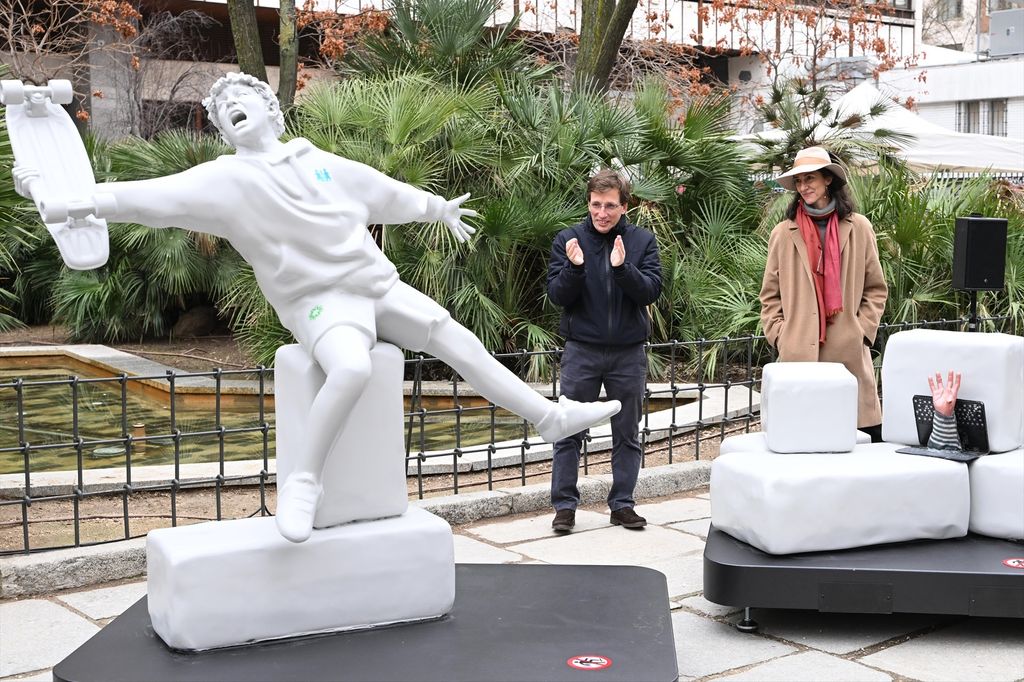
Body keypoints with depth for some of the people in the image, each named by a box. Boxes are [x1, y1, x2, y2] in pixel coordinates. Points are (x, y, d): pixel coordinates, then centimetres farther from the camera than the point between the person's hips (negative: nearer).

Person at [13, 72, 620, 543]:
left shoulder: (324, 164, 10)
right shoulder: (224, 181, -4)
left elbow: (387, 192, 25)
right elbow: (153, 196, -14)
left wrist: (439, 208, 39)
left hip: (380, 285, 5)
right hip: (319, 300, -5)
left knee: (460, 342, 3)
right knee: (353, 367, -34)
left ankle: (551, 416, 17)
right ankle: (305, 481, -20)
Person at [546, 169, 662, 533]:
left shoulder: (643, 241, 1)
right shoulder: (568, 240, -1)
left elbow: (651, 291, -9)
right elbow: (557, 295, -5)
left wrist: (622, 268, -25)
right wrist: (575, 267, -23)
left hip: (629, 352, 1)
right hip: (582, 349, -1)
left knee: (627, 434, 9)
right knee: (569, 432, 1)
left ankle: (622, 503, 19)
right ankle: (564, 504, 10)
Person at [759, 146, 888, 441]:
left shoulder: (858, 228, 8)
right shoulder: (783, 233, 7)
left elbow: (876, 289, 11)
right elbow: (770, 295, 10)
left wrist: (863, 331, 1)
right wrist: (779, 336, -1)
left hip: (849, 351, 0)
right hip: (798, 352, 0)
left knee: (861, 435, -2)